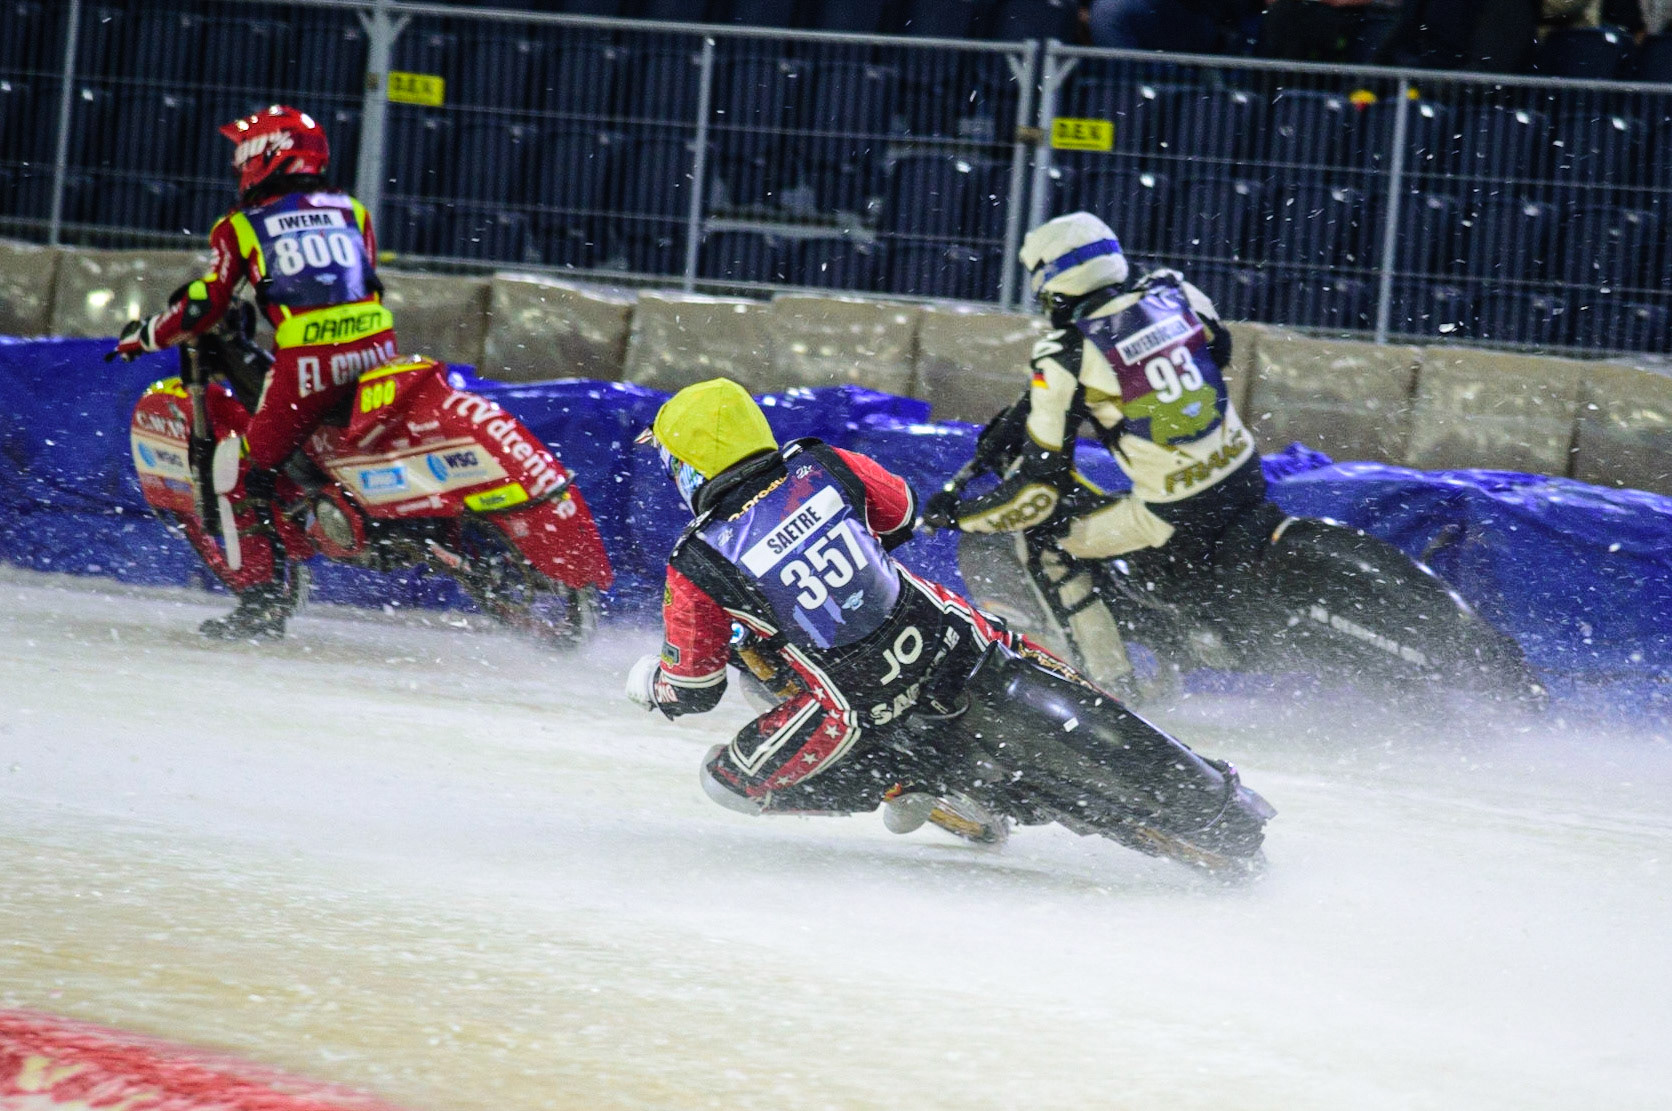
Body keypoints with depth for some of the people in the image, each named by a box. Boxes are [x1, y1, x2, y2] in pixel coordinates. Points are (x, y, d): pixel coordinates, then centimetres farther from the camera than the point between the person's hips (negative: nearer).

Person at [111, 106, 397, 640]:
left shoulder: (241, 225, 7)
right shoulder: (352, 210, 18)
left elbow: (203, 307, 6)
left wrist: (143, 335, 21)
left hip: (306, 363, -4)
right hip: (375, 349, 4)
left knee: (246, 472, 7)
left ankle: (261, 599, 3)